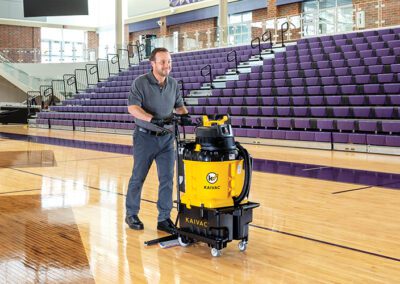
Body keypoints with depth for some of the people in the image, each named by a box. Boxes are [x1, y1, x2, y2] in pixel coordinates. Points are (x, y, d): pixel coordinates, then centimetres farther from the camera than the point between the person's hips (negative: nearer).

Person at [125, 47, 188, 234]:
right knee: (138, 178, 7)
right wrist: (152, 119, -35)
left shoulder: (173, 84, 6)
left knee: (167, 179, 1)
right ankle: (131, 214, 24)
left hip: (166, 138, 4)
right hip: (145, 137, -4)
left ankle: (164, 219, 9)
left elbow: (179, 105, 14)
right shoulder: (141, 82, -11)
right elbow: (132, 108, -21)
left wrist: (185, 115, -8)